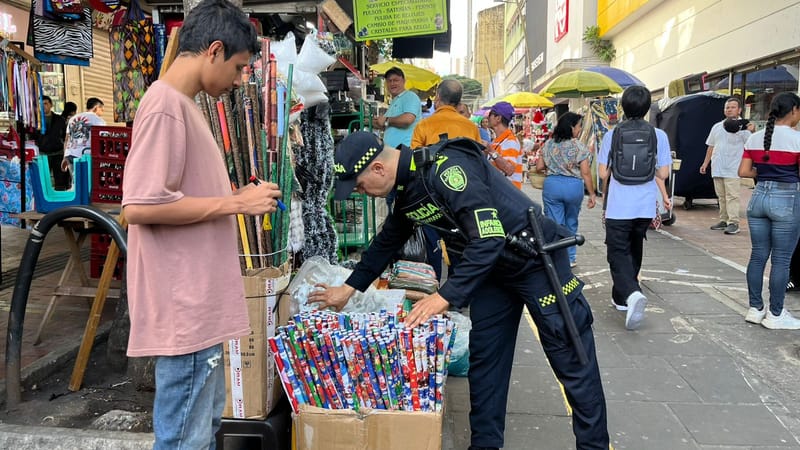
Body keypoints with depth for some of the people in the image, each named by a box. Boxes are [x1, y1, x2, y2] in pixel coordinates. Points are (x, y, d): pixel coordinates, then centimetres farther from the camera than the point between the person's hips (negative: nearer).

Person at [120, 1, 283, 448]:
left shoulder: (184, 105, 15)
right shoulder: (166, 106, -16)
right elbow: (139, 206, -24)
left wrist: (234, 198, 11)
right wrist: (235, 203, -18)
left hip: (199, 301, 10)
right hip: (184, 306, -10)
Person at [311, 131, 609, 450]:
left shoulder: (446, 168, -28)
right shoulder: (407, 188, 1)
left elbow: (489, 238, -33)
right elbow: (386, 241, 17)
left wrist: (445, 297, -32)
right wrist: (348, 288, 18)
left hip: (535, 258, -8)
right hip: (491, 266, 9)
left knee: (572, 362, 2)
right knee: (483, 358, 10)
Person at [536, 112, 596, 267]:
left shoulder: (548, 144, 4)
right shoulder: (579, 146, -6)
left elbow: (539, 167, 9)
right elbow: (585, 173, -7)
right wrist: (592, 194, -1)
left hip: (551, 185, 1)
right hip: (574, 186, -1)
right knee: (571, 223, 16)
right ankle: (570, 258, 24)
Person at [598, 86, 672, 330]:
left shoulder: (612, 135, -6)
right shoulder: (659, 136, -2)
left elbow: (603, 173, -5)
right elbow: (663, 173, -1)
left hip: (618, 207, -3)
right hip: (645, 207, 3)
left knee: (618, 254, 0)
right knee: (634, 251, 20)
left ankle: (632, 294, -25)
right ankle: (621, 297, 31)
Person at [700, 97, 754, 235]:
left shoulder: (743, 126, -3)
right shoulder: (717, 127, 15)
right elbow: (711, 147, 20)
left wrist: (752, 132, -33)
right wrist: (705, 163, 19)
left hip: (732, 169, -6)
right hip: (717, 168, 6)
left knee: (732, 196, -9)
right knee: (721, 196, 12)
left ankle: (733, 223, -8)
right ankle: (724, 220, 20)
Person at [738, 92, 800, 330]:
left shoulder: (754, 138, 5)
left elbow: (743, 172, 5)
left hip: (759, 197, 6)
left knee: (758, 256, 12)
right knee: (781, 260, 3)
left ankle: (755, 309, 19)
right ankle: (775, 315, 10)